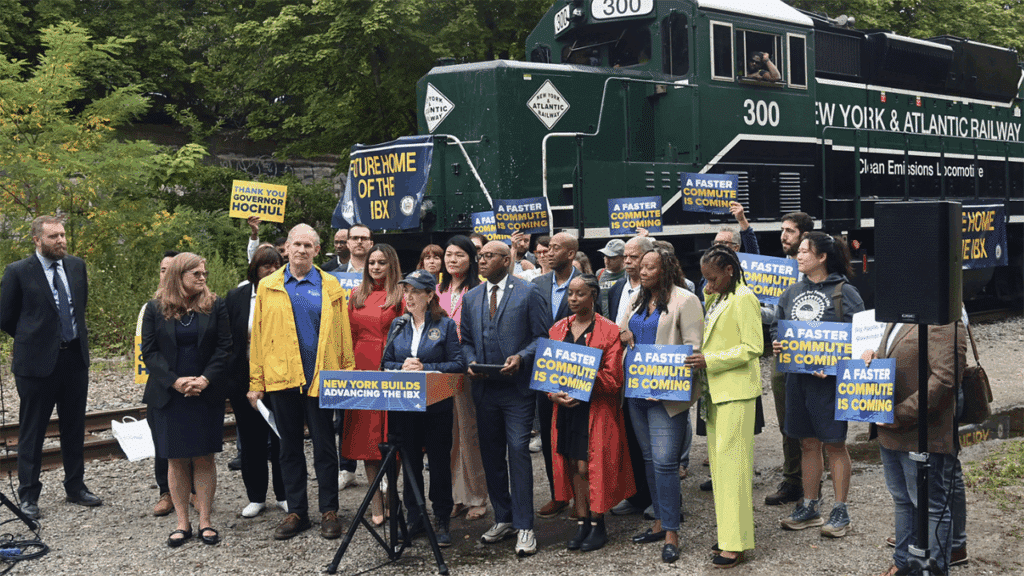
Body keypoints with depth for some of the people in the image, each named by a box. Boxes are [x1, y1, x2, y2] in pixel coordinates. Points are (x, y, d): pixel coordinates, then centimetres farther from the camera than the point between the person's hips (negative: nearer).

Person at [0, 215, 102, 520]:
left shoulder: (77, 266, 5)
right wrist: (33, 340, 6)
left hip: (75, 357, 5)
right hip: (37, 361, -5)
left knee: (74, 427, 14)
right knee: (32, 431, 5)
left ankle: (75, 487, 27)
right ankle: (28, 496, 16)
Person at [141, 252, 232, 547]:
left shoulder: (215, 306, 3)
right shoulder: (155, 308, 2)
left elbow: (224, 347, 0)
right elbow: (149, 351, -1)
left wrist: (206, 379, -13)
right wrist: (175, 381, -13)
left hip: (207, 394, 0)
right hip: (169, 395, 0)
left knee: (204, 457, 2)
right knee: (176, 459, 4)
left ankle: (205, 521, 9)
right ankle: (183, 523, 12)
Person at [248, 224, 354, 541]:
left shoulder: (330, 286, 5)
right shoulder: (267, 287, 7)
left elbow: (342, 332, 4)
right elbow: (258, 335, 6)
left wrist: (347, 373, -5)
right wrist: (256, 381, 0)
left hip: (321, 377, -1)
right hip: (281, 377, 2)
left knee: (324, 446, 4)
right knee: (290, 447, 9)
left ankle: (329, 511, 14)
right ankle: (296, 511, 19)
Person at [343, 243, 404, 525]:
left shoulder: (400, 295, -1)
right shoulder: (357, 295, 13)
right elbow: (350, 334, 15)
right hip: (361, 369, 4)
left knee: (390, 433, -1)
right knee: (366, 432, 4)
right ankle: (377, 499, 11)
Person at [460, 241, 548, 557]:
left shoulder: (529, 292, -2)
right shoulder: (471, 297, 14)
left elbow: (543, 335, -4)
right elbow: (466, 340, 18)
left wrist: (521, 357, -18)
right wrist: (470, 362, -2)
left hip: (518, 387, -5)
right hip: (484, 388, 5)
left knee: (519, 453, -9)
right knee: (491, 455, 11)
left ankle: (524, 527, -2)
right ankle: (503, 518, 24)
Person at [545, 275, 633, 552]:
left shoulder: (609, 331, -4)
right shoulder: (557, 329, 11)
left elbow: (613, 378, -8)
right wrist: (554, 393, -9)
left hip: (596, 409, -5)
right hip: (565, 408, 5)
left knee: (589, 466, -4)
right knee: (573, 466, 7)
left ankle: (598, 526, 9)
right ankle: (582, 524, 16)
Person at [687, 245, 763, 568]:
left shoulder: (743, 299, -11)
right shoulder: (717, 298, 15)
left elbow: (753, 347, -17)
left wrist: (710, 360, -20)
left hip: (737, 391, -9)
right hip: (717, 390, 9)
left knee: (730, 461, -8)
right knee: (718, 460, 10)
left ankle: (736, 544, -3)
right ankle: (727, 532, 18)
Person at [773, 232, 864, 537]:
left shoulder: (844, 292, -8)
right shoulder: (792, 292, 11)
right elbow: (776, 325, 20)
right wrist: (776, 344, -1)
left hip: (829, 378, -5)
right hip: (797, 376, 6)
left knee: (834, 443, 4)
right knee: (808, 443, 13)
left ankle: (840, 511, 15)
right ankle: (809, 507, 24)